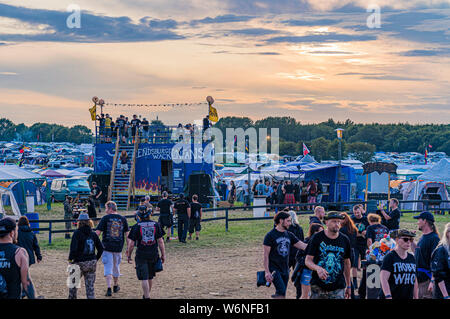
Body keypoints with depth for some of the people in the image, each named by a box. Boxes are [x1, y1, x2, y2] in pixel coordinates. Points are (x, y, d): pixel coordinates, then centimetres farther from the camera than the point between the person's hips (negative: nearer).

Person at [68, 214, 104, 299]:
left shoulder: (77, 233, -9)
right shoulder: (93, 233, 5)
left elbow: (73, 248, -17)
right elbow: (101, 248, 6)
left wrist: (70, 259, -5)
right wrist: (96, 259, 15)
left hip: (80, 263, -4)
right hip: (92, 263, 4)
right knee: (90, 285, 7)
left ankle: (72, 297, 21)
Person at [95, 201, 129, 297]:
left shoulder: (105, 218, -5)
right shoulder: (123, 219, 5)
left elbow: (98, 232, -8)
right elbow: (127, 234, 5)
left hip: (107, 247, -3)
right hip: (118, 247, 3)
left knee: (108, 268, -1)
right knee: (116, 267, 20)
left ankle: (109, 289, -11)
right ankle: (116, 286, 35)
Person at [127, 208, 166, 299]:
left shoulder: (136, 226, -6)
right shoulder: (156, 225, 1)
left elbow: (131, 243, -5)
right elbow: (160, 241, 1)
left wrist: (129, 255, 7)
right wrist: (163, 254, 8)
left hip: (141, 255, -3)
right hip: (153, 254, 3)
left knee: (144, 278, -1)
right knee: (150, 277, 19)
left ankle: (147, 297, -7)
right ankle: (146, 295, 35)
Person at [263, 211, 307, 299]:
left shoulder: (289, 235, 10)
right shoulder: (270, 235, -7)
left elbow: (304, 246, 7)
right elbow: (266, 255, -9)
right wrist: (267, 272, -15)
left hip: (285, 269, 6)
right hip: (274, 269, -6)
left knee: (281, 294, 8)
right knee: (281, 292, -19)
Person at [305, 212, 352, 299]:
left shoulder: (345, 240, 5)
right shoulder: (317, 238, -4)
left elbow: (347, 263, 14)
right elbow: (307, 261, -5)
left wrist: (348, 285, 15)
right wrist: (317, 268, -27)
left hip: (338, 288, 1)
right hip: (318, 286, -1)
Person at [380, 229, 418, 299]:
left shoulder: (411, 258, 13)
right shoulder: (390, 257, -8)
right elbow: (383, 279, -16)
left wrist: (416, 298, 15)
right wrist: (388, 296, -25)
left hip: (408, 297, 7)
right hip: (392, 297, -6)